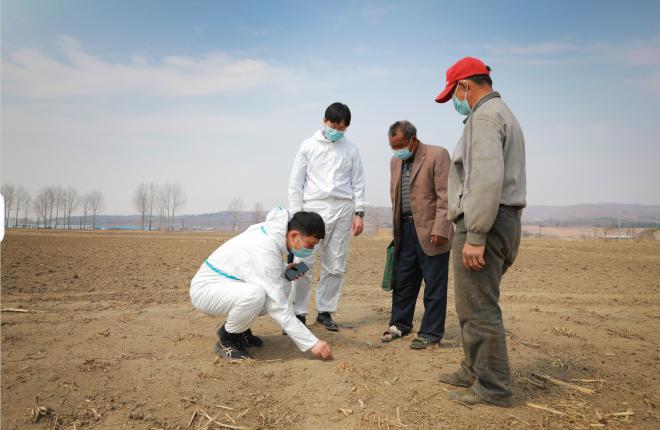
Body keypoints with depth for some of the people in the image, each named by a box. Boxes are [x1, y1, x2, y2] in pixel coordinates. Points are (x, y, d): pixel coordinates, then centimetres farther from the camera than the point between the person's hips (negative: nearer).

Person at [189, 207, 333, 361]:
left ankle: (239, 330, 11)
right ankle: (226, 340, -9)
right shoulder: (264, 251, -31)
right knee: (254, 294, -36)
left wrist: (285, 270, -3)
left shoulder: (269, 230, -4)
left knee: (282, 284, -1)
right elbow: (278, 307, -31)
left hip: (226, 286, 9)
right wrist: (312, 343, -27)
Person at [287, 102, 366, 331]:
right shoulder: (309, 146, 6)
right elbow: (295, 182, 4)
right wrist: (296, 214, -2)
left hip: (342, 210, 2)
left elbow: (358, 182, 11)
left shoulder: (351, 149, 11)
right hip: (313, 209, -2)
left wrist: (359, 213, 2)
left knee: (335, 265, 4)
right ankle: (299, 313, 4)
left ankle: (325, 311, 15)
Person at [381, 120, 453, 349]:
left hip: (430, 231, -6)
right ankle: (400, 324, 27)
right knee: (403, 281, 13)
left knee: (434, 285, 2)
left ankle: (430, 333, 13)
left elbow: (444, 195, -13)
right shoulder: (395, 161, 13)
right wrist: (396, 228, 14)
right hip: (406, 229, 6)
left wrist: (439, 229, -18)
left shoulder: (438, 155, -7)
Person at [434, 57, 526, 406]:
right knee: (475, 306, 17)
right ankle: (474, 371, 28)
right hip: (504, 221, 11)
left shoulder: (485, 115, -9)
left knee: (479, 309, -3)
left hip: (484, 223, -11)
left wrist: (475, 235, -24)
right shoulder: (504, 114, 23)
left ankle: (492, 388, 7)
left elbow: (487, 178, -22)